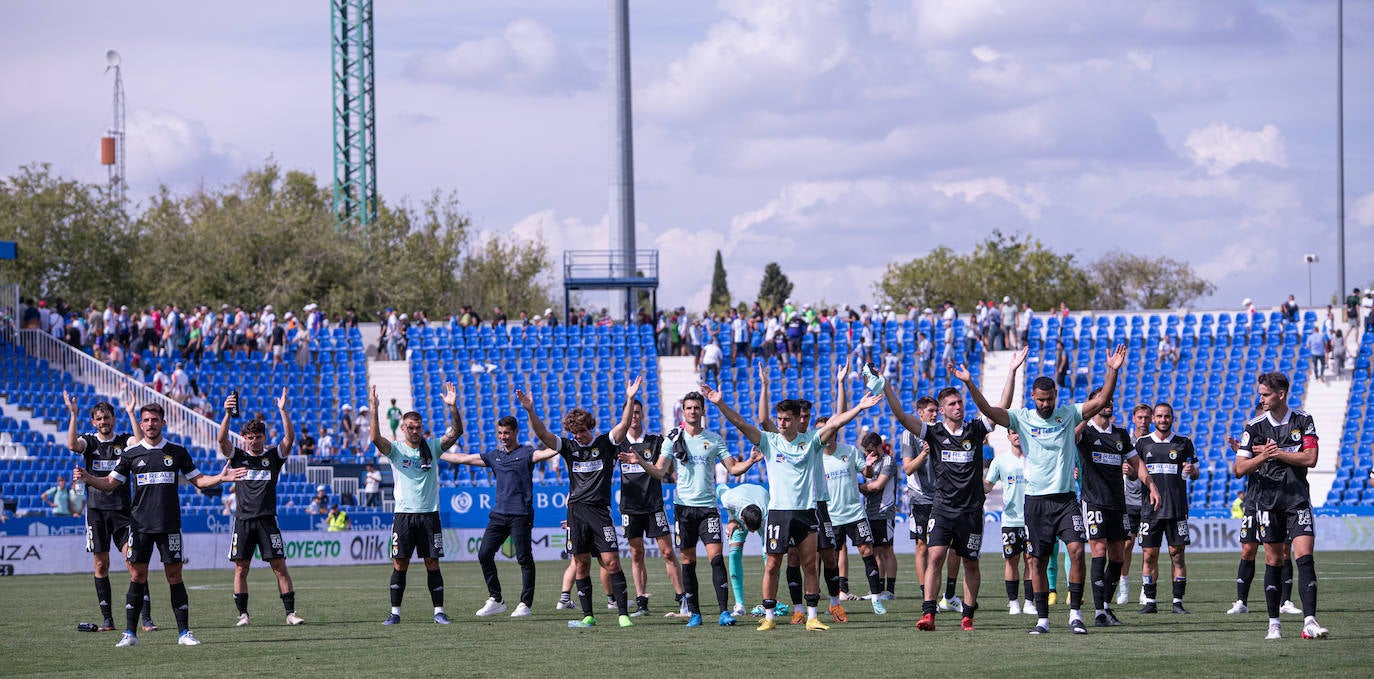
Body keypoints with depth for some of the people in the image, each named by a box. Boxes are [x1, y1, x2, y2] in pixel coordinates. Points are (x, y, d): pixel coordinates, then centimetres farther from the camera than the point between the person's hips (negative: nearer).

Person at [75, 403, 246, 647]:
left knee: (174, 577, -1)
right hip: (140, 524, 0)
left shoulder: (177, 452, 6)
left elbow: (198, 480, 11)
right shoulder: (131, 453, 5)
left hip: (169, 525, 0)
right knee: (137, 576, -1)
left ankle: (184, 632, 3)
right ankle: (130, 633, 4)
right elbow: (111, 483, 6)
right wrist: (88, 478, -12)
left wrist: (221, 478, -5)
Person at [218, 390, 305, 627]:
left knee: (280, 567, -4)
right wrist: (227, 414, -23)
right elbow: (222, 439, -8)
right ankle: (243, 614, 8)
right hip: (243, 519, 1)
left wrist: (283, 411, -18)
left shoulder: (274, 456, 8)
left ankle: (290, 612, -2)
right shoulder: (238, 456, 8)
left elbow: (290, 438, -6)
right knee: (241, 569, 0)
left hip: (267, 520, -1)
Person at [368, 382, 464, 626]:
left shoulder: (432, 447, 6)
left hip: (429, 514, 1)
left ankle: (439, 611, 6)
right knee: (400, 565, -1)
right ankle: (395, 612, 4)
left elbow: (456, 432, -4)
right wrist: (374, 411, -28)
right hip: (404, 514, -1)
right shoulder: (396, 449, 2)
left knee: (433, 564, 2)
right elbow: (376, 438, -16)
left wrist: (453, 407, -18)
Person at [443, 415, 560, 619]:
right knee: (484, 554, 0)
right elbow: (463, 458, 23)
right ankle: (495, 600, 9)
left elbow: (544, 454, -19)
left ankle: (525, 603, 2)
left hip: (520, 515, -6)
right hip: (499, 513, 6)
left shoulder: (525, 453, 0)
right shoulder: (495, 455, 17)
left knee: (524, 559, -4)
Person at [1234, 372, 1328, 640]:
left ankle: (1310, 621, -16)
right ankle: (1274, 623, 11)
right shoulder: (1255, 426, 1)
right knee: (1273, 561, 3)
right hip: (1268, 500, 1)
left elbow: (1310, 458, -8)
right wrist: (1261, 457, -20)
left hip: (1298, 498, -1)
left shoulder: (1303, 421, 1)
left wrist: (1277, 452, -11)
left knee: (1305, 556, -12)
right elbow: (1239, 469, -2)